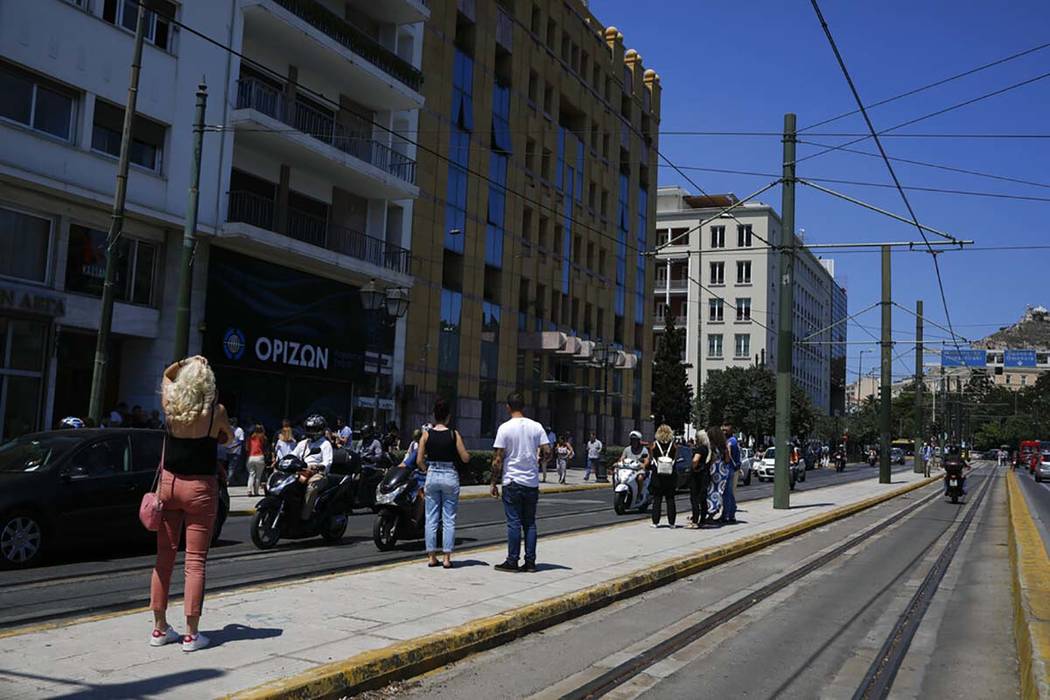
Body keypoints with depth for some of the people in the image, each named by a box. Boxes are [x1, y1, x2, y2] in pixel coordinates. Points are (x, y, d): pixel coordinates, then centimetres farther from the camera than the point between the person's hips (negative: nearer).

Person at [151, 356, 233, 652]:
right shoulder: (216, 411, -11)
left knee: (164, 557, 12)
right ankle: (191, 634, 3)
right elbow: (227, 438, 10)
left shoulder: (170, 405, -2)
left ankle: (160, 628, 18)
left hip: (169, 483, 4)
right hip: (200, 487, -3)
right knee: (195, 562, 1)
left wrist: (183, 363, 10)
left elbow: (166, 376, 20)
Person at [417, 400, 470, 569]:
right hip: (450, 476, -2)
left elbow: (419, 460, -2)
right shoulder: (454, 434, -6)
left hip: (432, 476, 2)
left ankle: (431, 556, 9)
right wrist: (467, 454, 16)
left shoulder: (426, 434, -1)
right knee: (449, 519, 4)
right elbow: (465, 458, -6)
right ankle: (447, 557, 3)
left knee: (431, 518, 8)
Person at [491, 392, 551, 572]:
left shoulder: (505, 428, -8)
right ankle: (530, 562, 11)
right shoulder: (536, 426, 2)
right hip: (532, 482, 4)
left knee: (514, 522, 0)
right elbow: (547, 452, 0)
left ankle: (512, 561, 3)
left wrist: (494, 483, -1)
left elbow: (498, 459, -9)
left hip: (512, 482, -4)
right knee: (530, 523, 10)